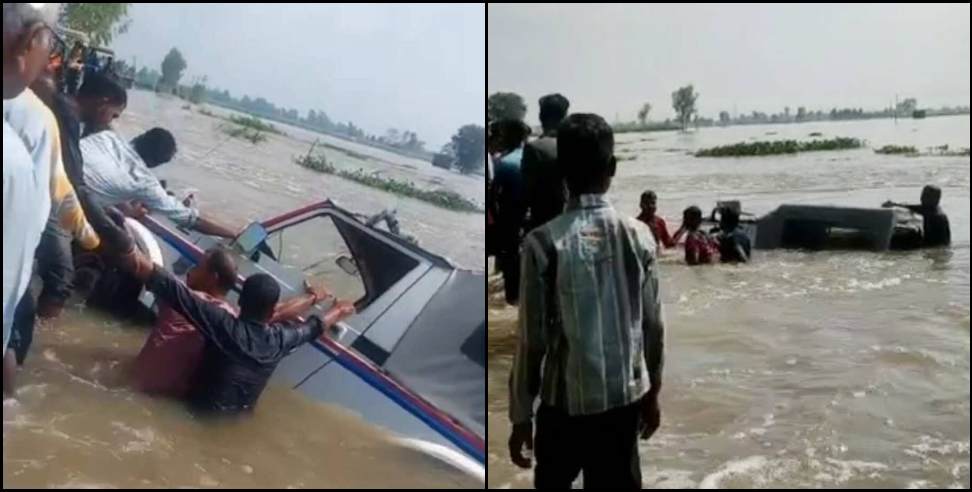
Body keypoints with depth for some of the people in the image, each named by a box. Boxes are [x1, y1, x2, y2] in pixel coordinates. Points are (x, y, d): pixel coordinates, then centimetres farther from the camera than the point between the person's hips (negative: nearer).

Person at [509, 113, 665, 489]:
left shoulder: (543, 242, -16)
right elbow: (653, 327, 2)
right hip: (625, 397, 3)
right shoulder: (639, 236, -6)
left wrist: (520, 415, -2)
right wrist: (653, 393, 16)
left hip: (566, 401, -3)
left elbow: (532, 339, -13)